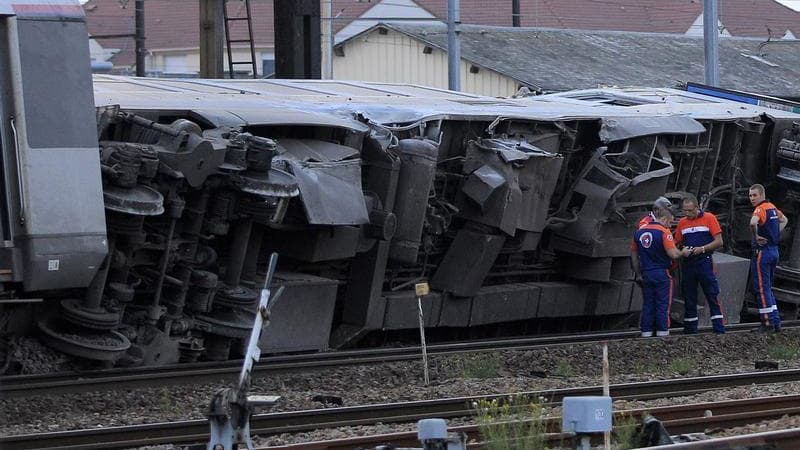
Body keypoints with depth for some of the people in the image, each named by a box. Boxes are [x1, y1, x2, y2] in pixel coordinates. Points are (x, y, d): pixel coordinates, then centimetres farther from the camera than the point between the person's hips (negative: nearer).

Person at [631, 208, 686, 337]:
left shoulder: (639, 232, 8)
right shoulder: (664, 232, -11)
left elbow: (634, 255, 13)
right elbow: (673, 254, -18)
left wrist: (638, 274, 20)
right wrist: (682, 252, 3)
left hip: (646, 273, 5)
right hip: (662, 273, -5)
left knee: (647, 304, 10)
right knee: (663, 304, 1)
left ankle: (646, 331, 8)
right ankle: (662, 331, 1)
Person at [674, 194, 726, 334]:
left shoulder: (709, 218, -1)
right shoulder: (682, 223, 12)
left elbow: (719, 242, -5)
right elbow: (677, 244, 18)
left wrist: (702, 249, -16)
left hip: (705, 263, -4)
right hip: (687, 264, 4)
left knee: (713, 297, -5)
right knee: (689, 300, 7)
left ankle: (720, 330, -5)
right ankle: (690, 331, 13)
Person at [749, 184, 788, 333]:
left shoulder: (760, 209, -16)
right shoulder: (772, 207, 12)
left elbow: (753, 223, -38)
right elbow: (784, 220, 32)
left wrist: (756, 236, -21)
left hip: (762, 250, -9)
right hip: (774, 250, 9)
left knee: (762, 288, -3)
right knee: (768, 288, 16)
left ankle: (767, 323, -4)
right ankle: (776, 322, 14)